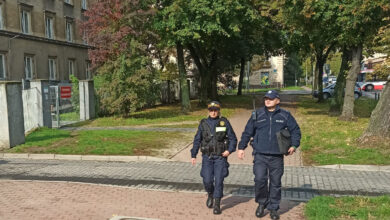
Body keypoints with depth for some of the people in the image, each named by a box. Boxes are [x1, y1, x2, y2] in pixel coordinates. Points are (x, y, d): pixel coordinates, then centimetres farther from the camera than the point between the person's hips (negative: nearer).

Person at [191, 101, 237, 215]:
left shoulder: (224, 122, 1)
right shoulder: (203, 123, 5)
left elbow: (233, 138, 3)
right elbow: (197, 140, 9)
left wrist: (229, 150, -13)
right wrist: (193, 155, 5)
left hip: (220, 157, -1)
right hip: (207, 157, 1)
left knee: (219, 180, -4)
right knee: (207, 180, -2)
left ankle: (217, 205, 7)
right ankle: (210, 195, 30)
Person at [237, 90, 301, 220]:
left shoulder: (285, 116, 6)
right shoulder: (257, 115, 6)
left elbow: (295, 130, 12)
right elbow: (247, 132, 10)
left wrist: (294, 145, -1)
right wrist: (241, 147, 6)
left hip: (277, 156, 1)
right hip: (260, 155, 0)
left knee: (276, 183, 7)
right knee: (260, 180, -11)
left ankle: (273, 208, 23)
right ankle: (261, 203, 15)